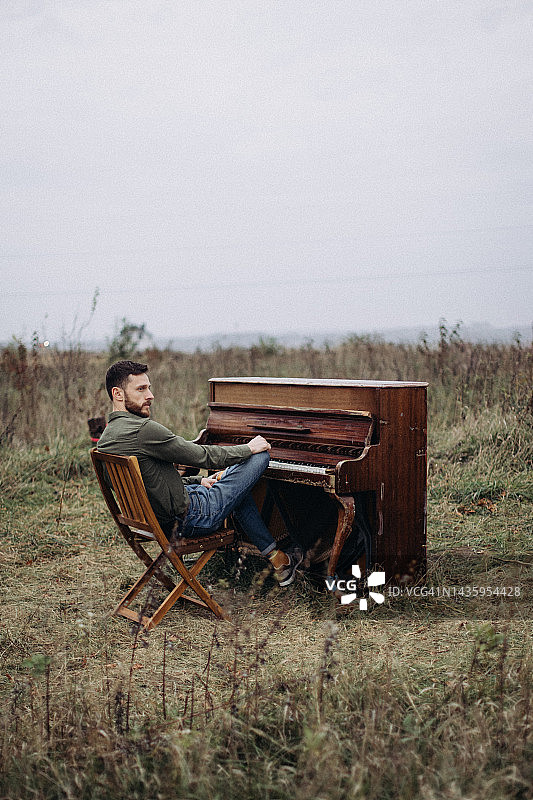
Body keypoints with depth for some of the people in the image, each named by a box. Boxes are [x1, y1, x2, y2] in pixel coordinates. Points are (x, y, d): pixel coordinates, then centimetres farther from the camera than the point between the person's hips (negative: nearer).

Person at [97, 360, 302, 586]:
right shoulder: (143, 429, -25)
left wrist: (198, 481, 19)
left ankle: (278, 560, 32)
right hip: (189, 520, -10)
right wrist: (248, 448, -1)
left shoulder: (105, 439, 5)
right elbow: (202, 456, -17)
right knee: (260, 456, 0)